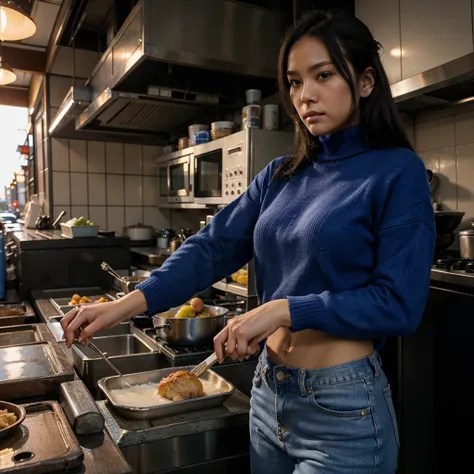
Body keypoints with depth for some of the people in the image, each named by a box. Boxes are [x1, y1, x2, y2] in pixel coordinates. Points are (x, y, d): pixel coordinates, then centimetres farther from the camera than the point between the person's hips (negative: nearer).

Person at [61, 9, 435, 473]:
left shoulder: (397, 171, -10)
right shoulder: (280, 176, 5)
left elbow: (399, 303, -16)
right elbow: (212, 247, -3)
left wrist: (284, 309, -23)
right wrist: (125, 305, -14)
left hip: (344, 411, -5)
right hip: (268, 395, 6)